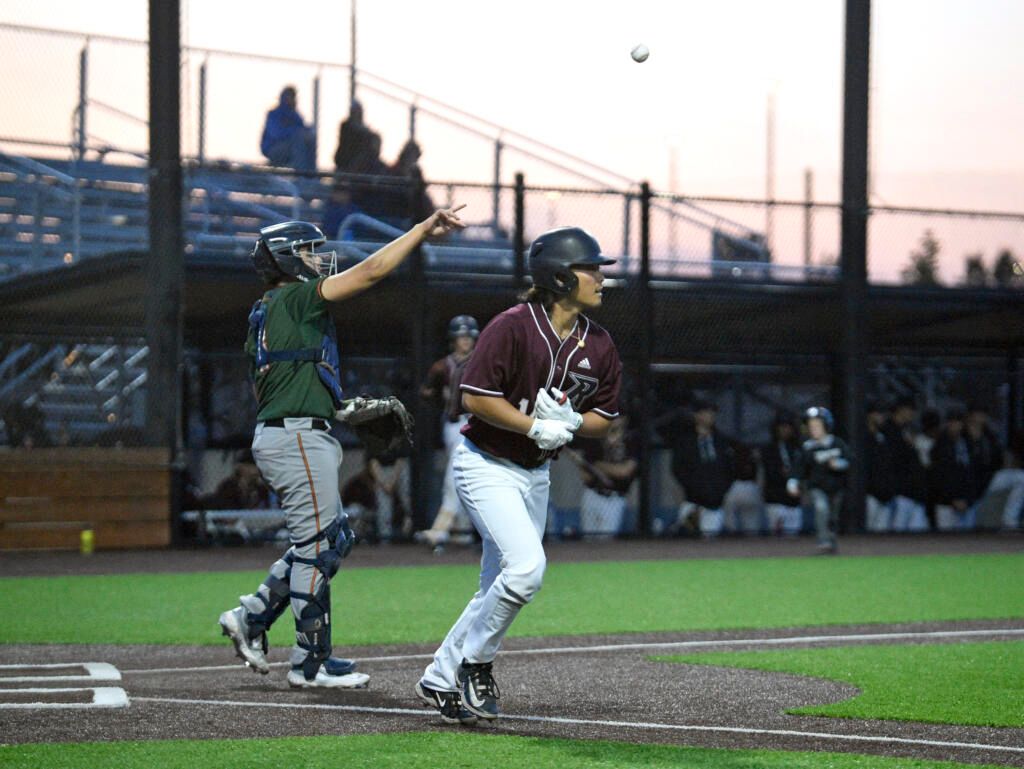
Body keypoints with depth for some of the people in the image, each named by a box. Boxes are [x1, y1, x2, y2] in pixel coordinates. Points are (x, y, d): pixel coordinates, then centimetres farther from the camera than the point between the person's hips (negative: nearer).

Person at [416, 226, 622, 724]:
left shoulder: (598, 345, 1)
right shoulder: (513, 327, -19)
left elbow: (604, 418, 9)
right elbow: (475, 396, -20)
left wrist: (572, 422, -12)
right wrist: (537, 427, -23)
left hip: (536, 475, 8)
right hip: (487, 466, -8)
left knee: (498, 592, 10)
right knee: (526, 567, -23)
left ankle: (440, 680, 24)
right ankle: (475, 662, -2)